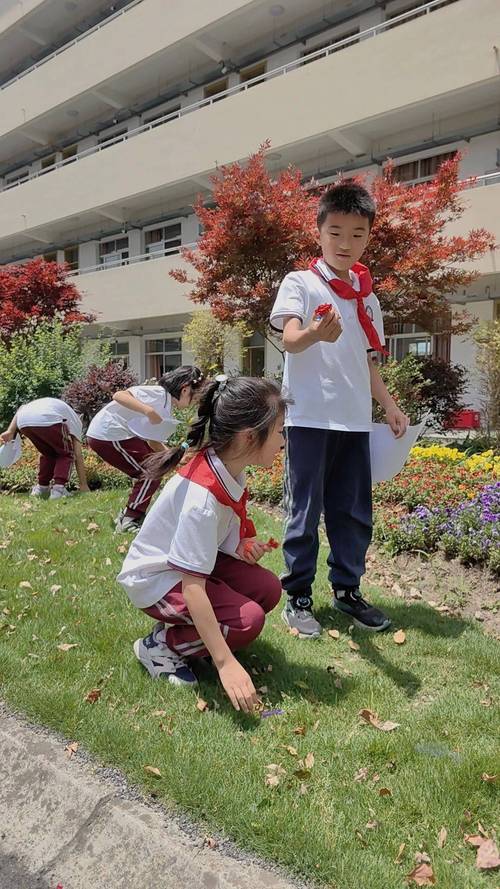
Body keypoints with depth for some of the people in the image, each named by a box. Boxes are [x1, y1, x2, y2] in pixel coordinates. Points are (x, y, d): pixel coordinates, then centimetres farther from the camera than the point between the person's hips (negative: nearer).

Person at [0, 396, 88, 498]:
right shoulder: (75, 420, 30)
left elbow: (22, 408, 23)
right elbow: (78, 455, 23)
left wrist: (10, 431, 15)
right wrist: (83, 485, 24)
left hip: (23, 422, 5)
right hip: (47, 421, -5)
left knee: (48, 454, 29)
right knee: (66, 454, 19)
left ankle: (41, 487, 27)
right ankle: (58, 488, 2)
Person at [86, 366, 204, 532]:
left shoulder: (166, 412, 11)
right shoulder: (159, 394, -18)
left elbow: (152, 440, 13)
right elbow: (119, 395, -29)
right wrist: (150, 411, -40)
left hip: (120, 434, 10)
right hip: (107, 435, -10)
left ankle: (129, 514, 23)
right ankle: (128, 521, 2)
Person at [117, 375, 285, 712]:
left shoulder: (227, 465, -10)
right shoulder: (203, 495, -35)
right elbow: (192, 587, -35)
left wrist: (241, 546, -11)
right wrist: (226, 664, -35)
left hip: (191, 559, 8)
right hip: (156, 579, -8)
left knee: (268, 589, -7)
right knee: (248, 619, -23)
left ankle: (185, 627, 11)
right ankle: (160, 646, -2)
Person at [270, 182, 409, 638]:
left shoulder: (367, 297, 17)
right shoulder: (300, 283, 0)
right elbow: (289, 340, -17)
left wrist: (390, 406, 11)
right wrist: (315, 334, -40)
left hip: (355, 420, 6)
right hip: (310, 417, -5)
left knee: (354, 512, 10)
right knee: (305, 510, 0)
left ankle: (347, 589, 26)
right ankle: (298, 596, 14)